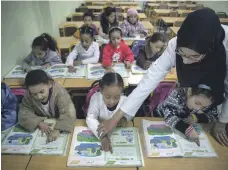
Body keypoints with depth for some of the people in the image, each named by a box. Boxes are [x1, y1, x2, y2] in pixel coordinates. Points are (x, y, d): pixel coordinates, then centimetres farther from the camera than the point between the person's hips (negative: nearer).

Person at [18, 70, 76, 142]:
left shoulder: (59, 92, -26)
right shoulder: (28, 97, -15)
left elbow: (68, 114, -34)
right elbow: (23, 116, -16)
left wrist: (57, 129, -50)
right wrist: (39, 123, -32)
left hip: (59, 125, -4)